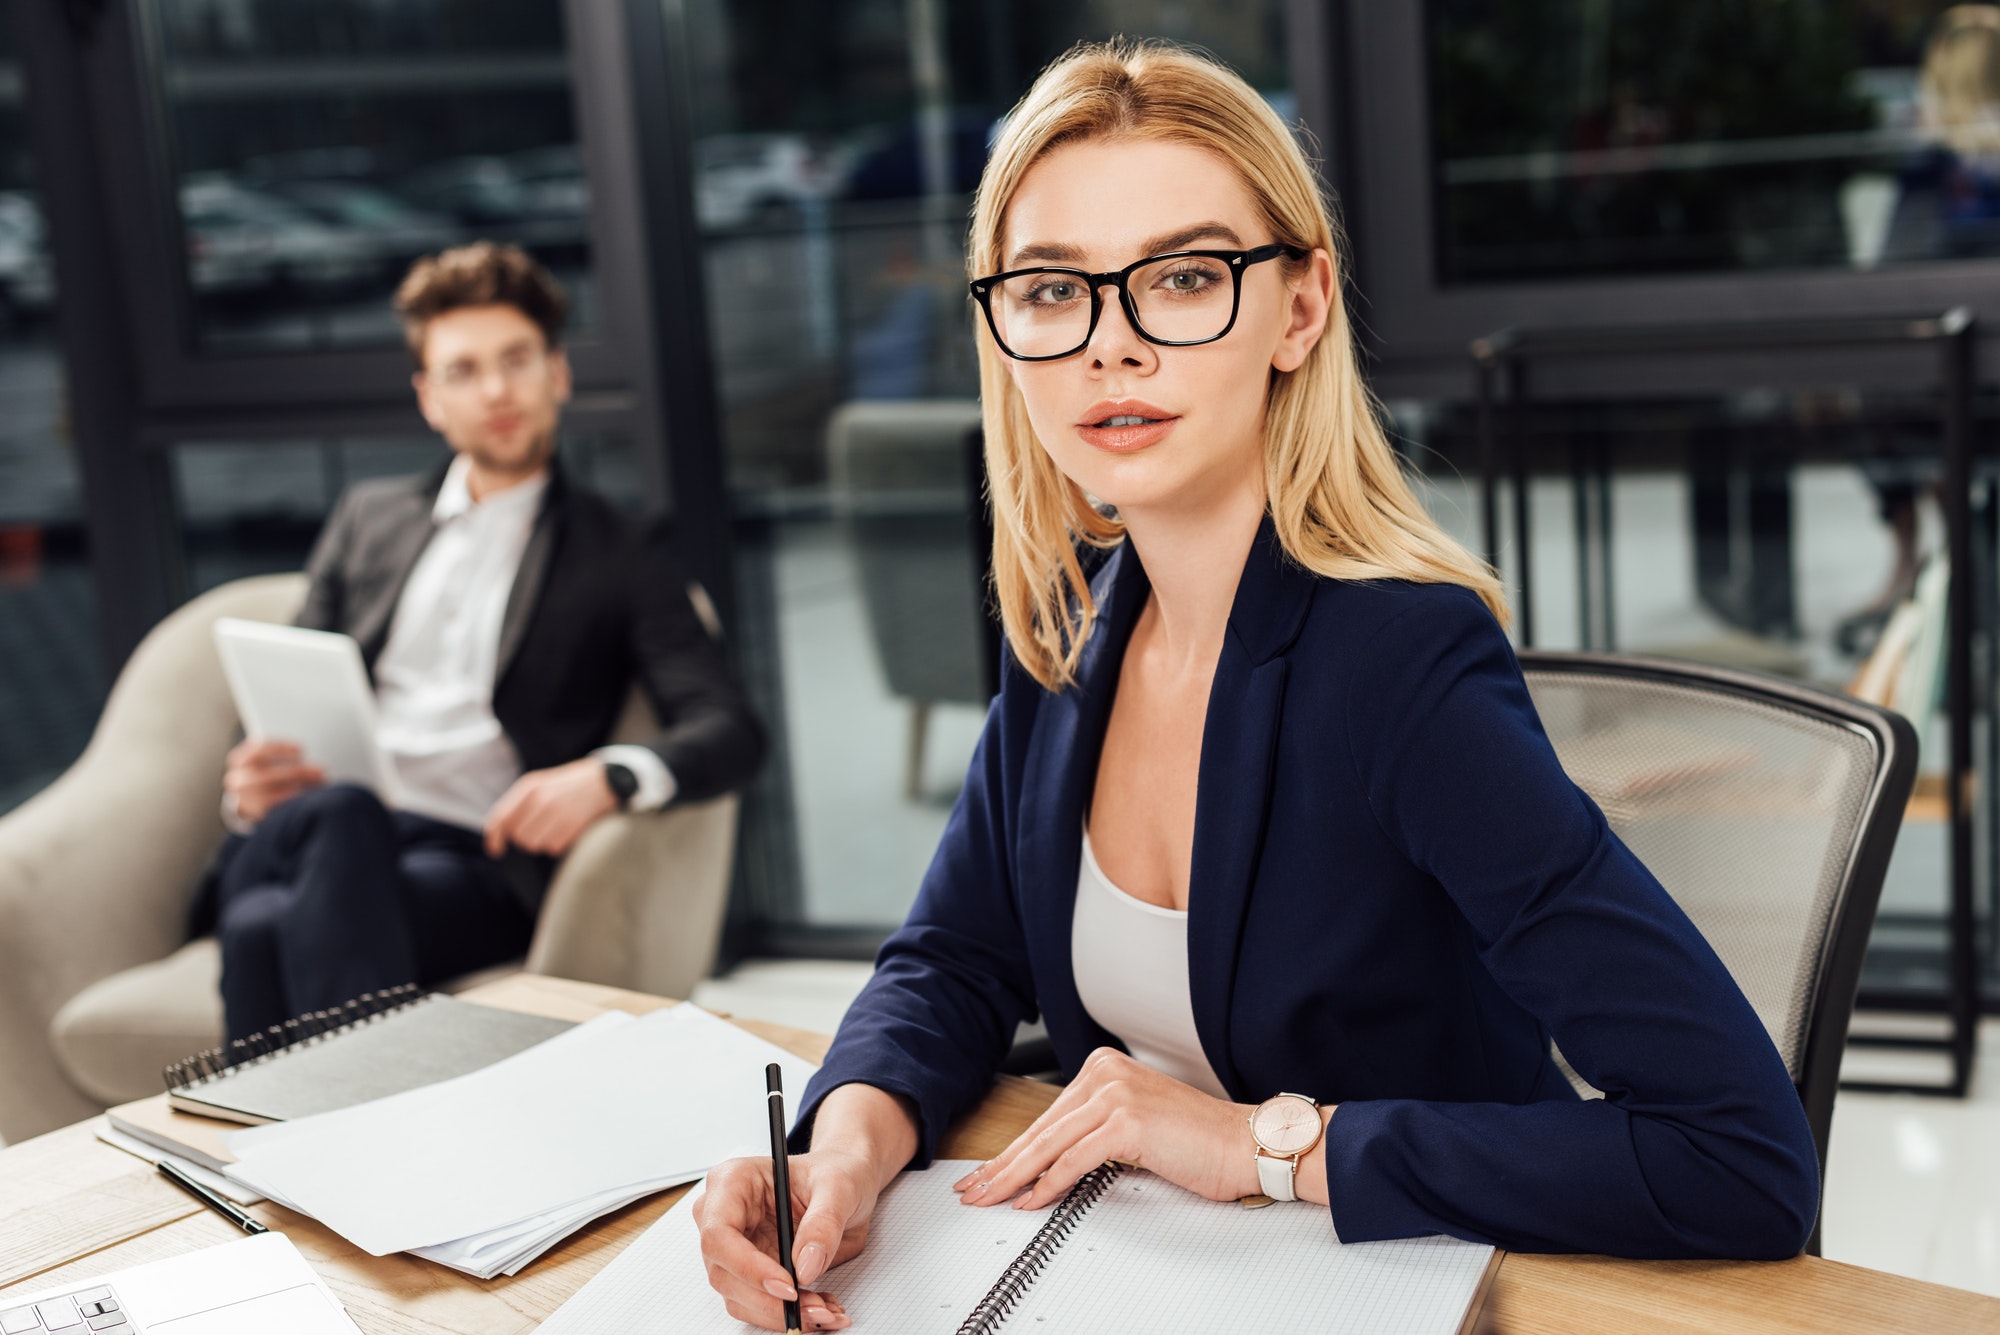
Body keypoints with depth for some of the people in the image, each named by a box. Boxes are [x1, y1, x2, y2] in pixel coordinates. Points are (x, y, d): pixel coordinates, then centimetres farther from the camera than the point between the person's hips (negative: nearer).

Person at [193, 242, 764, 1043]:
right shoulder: (368, 517, 26)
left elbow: (730, 733, 3)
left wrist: (609, 778, -20)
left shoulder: (619, 556, 15)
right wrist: (255, 781, -1)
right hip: (316, 828, 3)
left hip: (473, 859, -3)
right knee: (332, 811, -36)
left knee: (274, 927, -35)